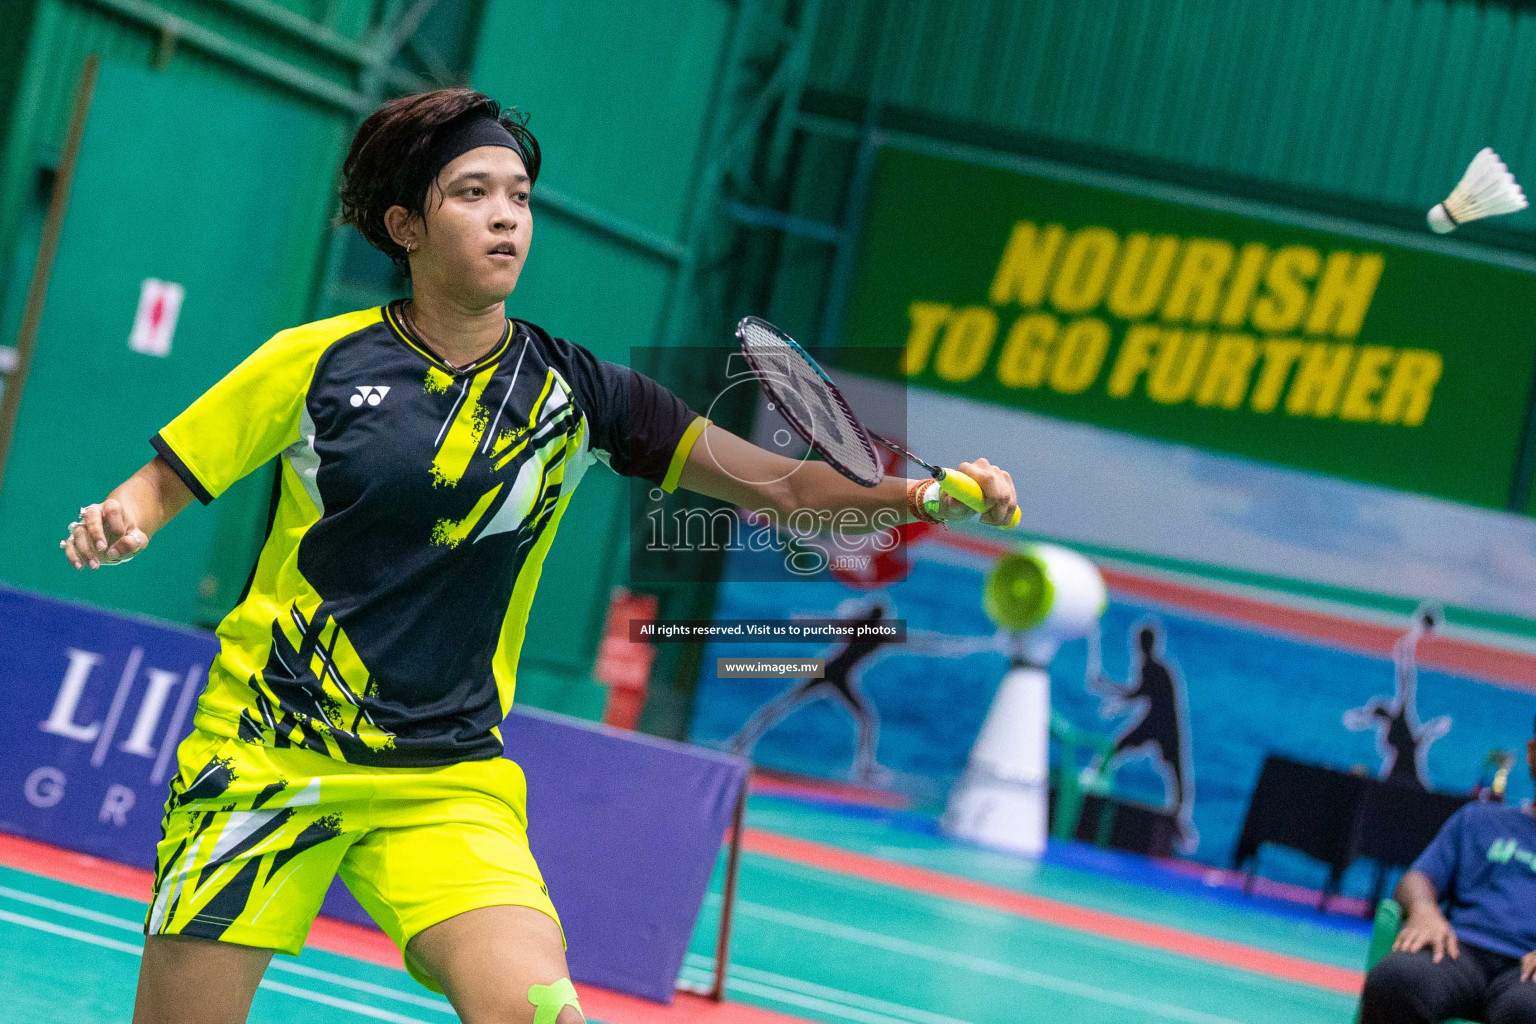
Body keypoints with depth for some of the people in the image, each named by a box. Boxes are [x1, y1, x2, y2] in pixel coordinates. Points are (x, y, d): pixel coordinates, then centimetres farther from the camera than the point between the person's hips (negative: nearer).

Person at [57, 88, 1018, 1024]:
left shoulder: (573, 390, 2)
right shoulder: (318, 362, -1)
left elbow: (787, 483, -2)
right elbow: (166, 480, 8)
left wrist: (926, 490, -18)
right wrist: (121, 521, -14)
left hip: (447, 781, 1)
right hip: (266, 750, 0)